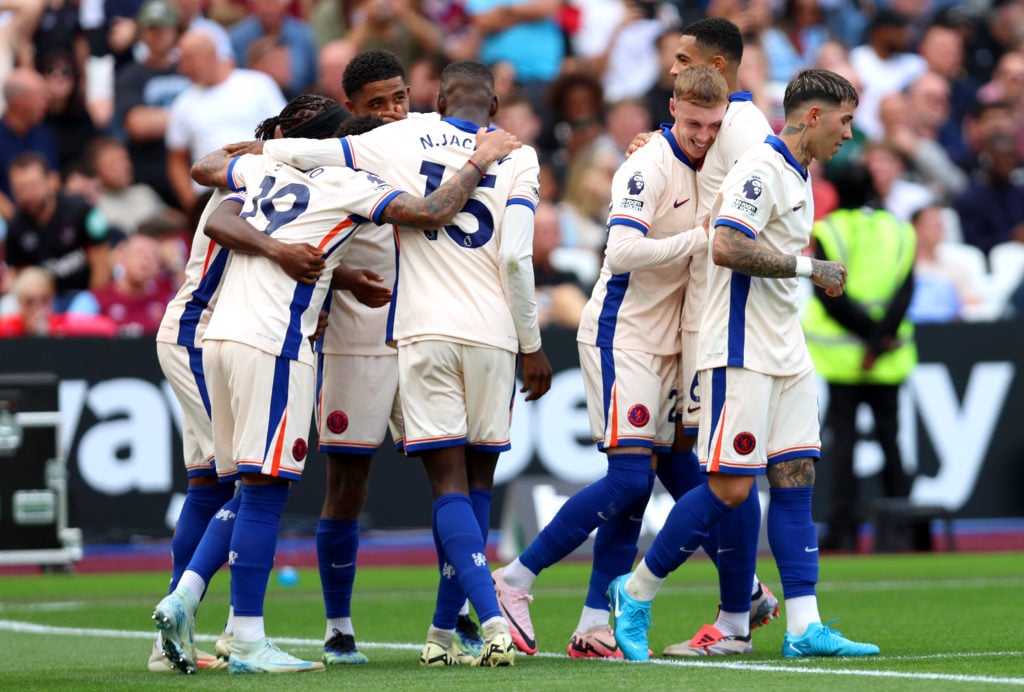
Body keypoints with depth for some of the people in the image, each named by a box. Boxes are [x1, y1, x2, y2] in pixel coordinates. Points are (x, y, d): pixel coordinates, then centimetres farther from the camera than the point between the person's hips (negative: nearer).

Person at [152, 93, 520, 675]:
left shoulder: (269, 168, 17)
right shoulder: (349, 185, -2)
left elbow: (205, 168, 35)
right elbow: (431, 214, -9)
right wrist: (481, 161, 4)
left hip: (222, 337, 8)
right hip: (272, 344, -8)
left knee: (254, 488, 14)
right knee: (264, 491, -5)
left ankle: (185, 598, 3)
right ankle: (248, 642, -5)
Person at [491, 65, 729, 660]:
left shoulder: (704, 170, 11)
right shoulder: (649, 168, -15)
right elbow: (623, 251, -27)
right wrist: (700, 239, -26)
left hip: (664, 342, 8)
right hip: (621, 336, -8)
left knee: (640, 482, 3)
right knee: (629, 478, -14)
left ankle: (595, 625, 5)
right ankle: (514, 581, -5)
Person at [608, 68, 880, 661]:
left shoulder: (797, 177, 17)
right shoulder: (762, 169, -14)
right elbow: (726, 247, -25)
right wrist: (809, 268, -19)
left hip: (786, 355, 9)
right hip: (741, 353, -9)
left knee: (796, 478, 2)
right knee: (730, 488, -9)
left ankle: (804, 627, -1)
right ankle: (635, 594, 5)